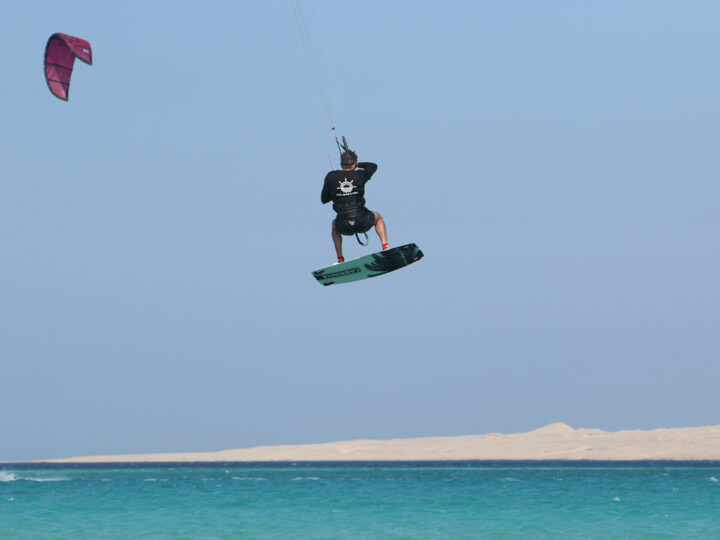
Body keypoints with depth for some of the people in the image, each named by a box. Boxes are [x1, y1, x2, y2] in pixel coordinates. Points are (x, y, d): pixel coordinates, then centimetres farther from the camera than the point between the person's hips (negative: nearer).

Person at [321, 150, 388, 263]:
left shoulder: (331, 177, -2)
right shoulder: (360, 175, -2)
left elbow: (323, 199, 9)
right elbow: (373, 166, 20)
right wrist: (357, 165, 33)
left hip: (344, 227, 1)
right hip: (363, 223, -1)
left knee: (335, 224, 38)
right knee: (378, 217, 34)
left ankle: (340, 259, 30)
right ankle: (385, 247, 16)